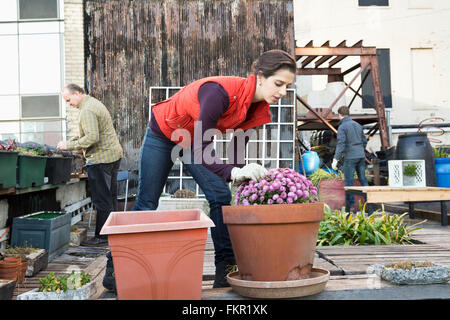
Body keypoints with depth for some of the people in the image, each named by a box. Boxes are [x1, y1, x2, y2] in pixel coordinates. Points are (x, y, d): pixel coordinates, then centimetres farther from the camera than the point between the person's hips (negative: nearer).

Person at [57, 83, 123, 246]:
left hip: (101, 158, -11)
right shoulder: (94, 103, 17)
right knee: (110, 197, 14)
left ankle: (102, 236, 2)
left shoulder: (87, 110, -16)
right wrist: (73, 140, 14)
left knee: (101, 199, -4)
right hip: (113, 155, 11)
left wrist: (69, 145, -17)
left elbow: (92, 138, -25)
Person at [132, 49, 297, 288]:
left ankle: (225, 268, -3)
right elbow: (200, 150, -42)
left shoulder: (257, 107, -17)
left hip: (195, 139, 6)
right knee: (146, 204, 2)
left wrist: (247, 177, -29)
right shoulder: (220, 92, -40)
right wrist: (232, 173, -55)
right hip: (163, 133, -6)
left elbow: (236, 152, -12)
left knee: (221, 197, -9)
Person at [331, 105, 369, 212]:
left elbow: (341, 144, -19)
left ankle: (349, 207, -2)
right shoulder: (358, 125, 13)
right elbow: (364, 141, 16)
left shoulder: (342, 127, -8)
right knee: (363, 179, 12)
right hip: (361, 156, 6)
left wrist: (335, 159, -21)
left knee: (349, 181, -2)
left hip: (350, 157, -6)